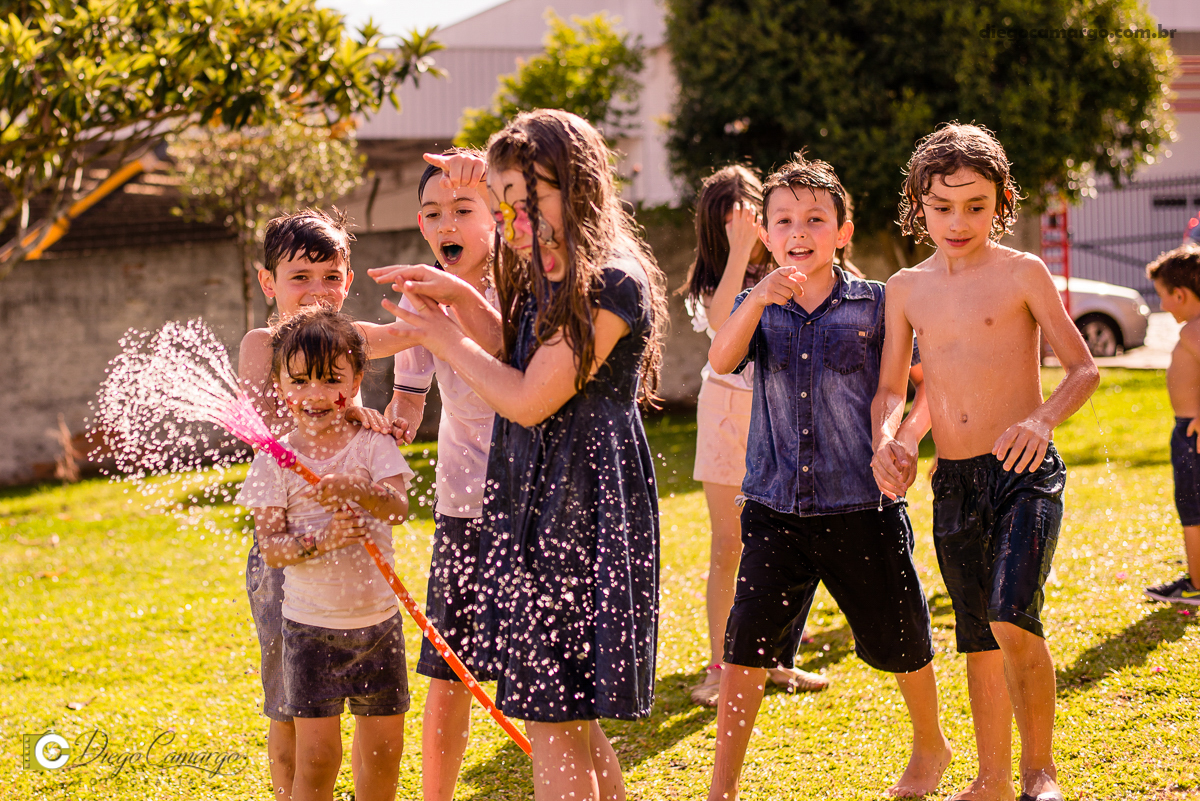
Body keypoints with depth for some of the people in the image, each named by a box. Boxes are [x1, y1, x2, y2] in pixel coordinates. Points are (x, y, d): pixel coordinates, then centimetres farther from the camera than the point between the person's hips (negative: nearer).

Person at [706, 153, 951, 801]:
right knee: (747, 637, -7)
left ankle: (930, 745, 39)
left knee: (895, 639, 13)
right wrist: (760, 299, -32)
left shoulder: (874, 305, -1)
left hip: (861, 508, -1)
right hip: (775, 507, 1)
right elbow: (722, 360, -17)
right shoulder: (757, 307, 4)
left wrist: (909, 434, -9)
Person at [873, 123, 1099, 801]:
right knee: (979, 639, 11)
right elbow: (891, 388, 14)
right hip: (954, 483, 5)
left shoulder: (1022, 273, -3)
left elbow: (1084, 368, -3)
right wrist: (886, 437, -8)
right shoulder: (907, 288, 10)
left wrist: (1043, 418, -22)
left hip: (1026, 472, -5)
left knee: (1012, 618, -21)